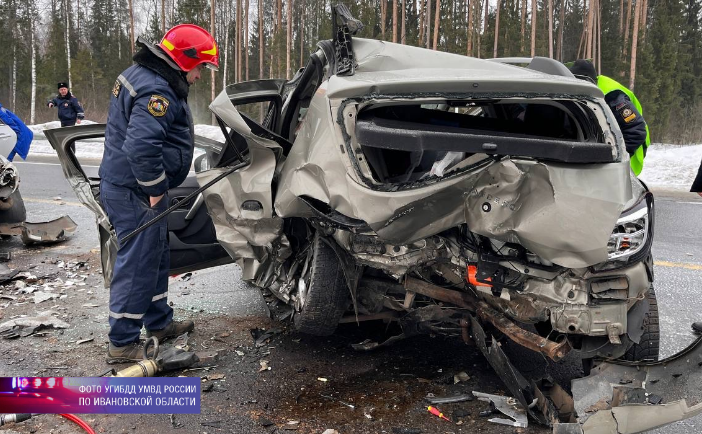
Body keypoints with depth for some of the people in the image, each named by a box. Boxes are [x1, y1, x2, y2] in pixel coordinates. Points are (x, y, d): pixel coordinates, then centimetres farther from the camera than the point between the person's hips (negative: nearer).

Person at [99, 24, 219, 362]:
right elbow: (141, 146, -33)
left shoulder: (141, 74, 13)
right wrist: (155, 189, -20)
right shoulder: (157, 91, -22)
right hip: (136, 193, -11)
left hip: (123, 184, 11)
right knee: (137, 264, -2)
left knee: (156, 257, 20)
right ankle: (122, 343, 10)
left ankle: (159, 322, 34)